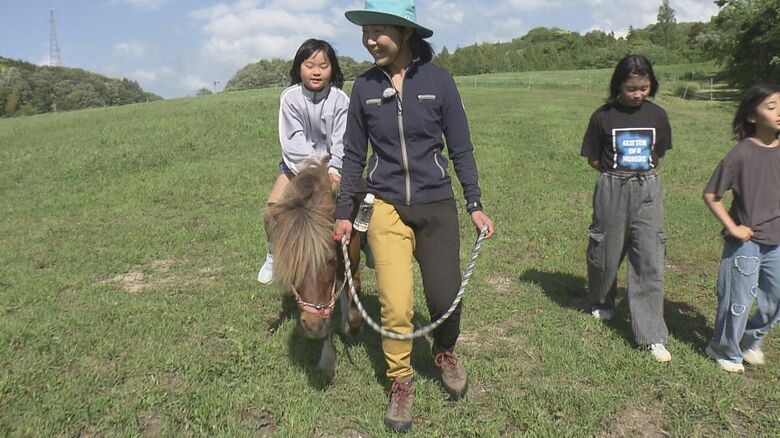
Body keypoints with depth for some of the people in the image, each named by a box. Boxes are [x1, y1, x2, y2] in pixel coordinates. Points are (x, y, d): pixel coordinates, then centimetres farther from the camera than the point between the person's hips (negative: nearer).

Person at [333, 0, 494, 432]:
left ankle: (445, 352, 36)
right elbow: (354, 155, 7)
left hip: (436, 205, 0)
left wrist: (475, 205, -2)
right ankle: (401, 382, 21)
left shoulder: (437, 79, -4)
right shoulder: (364, 86, 0)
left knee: (445, 298, 1)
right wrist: (343, 212, 6)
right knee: (395, 306, -5)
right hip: (387, 207, 1)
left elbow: (460, 148, 1)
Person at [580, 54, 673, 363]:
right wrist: (618, 173, 6)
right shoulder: (603, 116, -5)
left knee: (649, 259, -3)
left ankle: (652, 335, 2)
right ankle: (601, 303, 40)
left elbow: (658, 156, 16)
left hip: (647, 191, 1)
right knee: (607, 252, 10)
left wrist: (642, 174, 9)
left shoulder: (657, 115, 3)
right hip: (612, 190, -1)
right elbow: (593, 160, 3)